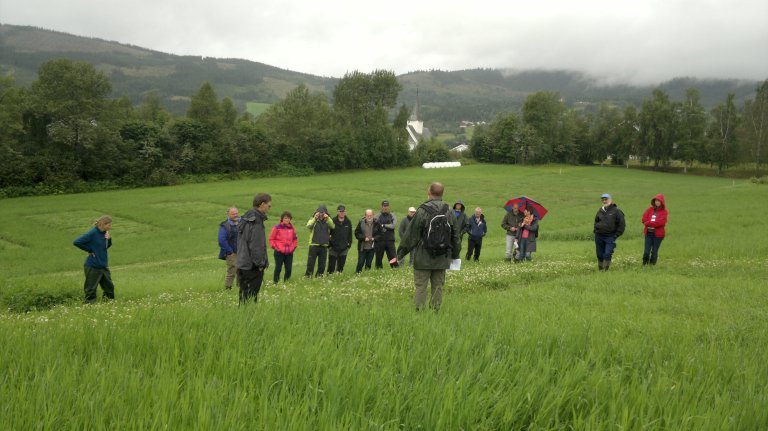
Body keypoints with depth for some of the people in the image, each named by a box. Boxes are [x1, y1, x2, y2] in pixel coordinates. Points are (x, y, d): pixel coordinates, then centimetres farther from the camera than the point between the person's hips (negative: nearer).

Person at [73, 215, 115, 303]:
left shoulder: (104, 233, 3)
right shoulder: (93, 233, -18)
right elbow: (76, 242, -19)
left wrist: (109, 239, -5)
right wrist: (89, 250, -13)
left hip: (104, 265, 8)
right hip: (93, 266, -7)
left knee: (109, 286, 15)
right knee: (91, 289, 1)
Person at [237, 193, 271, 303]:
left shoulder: (244, 219, 14)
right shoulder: (256, 221, -16)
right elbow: (256, 245, -19)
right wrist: (261, 263, -13)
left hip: (242, 265, 9)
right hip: (252, 267, -9)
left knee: (243, 295, 13)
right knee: (251, 297, -5)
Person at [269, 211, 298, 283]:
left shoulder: (292, 228, 8)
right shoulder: (277, 227, -4)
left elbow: (295, 239, 20)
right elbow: (271, 239, -1)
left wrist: (293, 247, 8)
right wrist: (275, 247, -6)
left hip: (289, 253, 4)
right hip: (279, 253, -4)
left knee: (289, 269, 4)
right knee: (278, 269, -2)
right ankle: (275, 283, 6)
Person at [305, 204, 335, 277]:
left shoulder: (328, 220, 9)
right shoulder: (313, 219, 3)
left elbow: (333, 226, -12)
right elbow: (308, 226, -17)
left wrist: (328, 218, -23)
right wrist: (315, 218, -26)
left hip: (324, 245, 2)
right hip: (314, 244, -2)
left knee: (322, 264, 8)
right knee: (310, 263, -3)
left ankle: (319, 276, 20)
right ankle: (307, 276, 3)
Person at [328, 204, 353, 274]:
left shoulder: (348, 222, 5)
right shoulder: (333, 221, -7)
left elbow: (350, 234, 12)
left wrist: (349, 243, 6)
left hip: (344, 248, 3)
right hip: (333, 248, -3)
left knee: (341, 265, 9)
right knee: (331, 265, 1)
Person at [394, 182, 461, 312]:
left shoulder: (422, 211, -12)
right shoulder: (450, 213, 4)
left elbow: (411, 235, -9)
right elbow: (456, 236, 12)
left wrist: (400, 254, 0)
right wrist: (455, 255, 24)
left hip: (423, 258, -4)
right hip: (442, 259, 4)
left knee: (420, 287, 2)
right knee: (438, 287, 11)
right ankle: (436, 311, 14)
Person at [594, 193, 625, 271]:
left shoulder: (616, 211, -2)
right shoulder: (600, 210, 12)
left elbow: (621, 224, -3)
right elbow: (596, 221, 26)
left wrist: (616, 235, -7)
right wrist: (596, 231, 13)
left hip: (610, 236, -5)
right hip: (598, 236, 5)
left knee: (607, 254, -14)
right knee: (600, 254, 9)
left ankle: (606, 270, -7)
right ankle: (600, 269, 19)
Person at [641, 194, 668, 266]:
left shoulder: (664, 211, -2)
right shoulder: (650, 209, 8)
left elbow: (661, 222, -15)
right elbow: (644, 219, -1)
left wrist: (649, 223, -15)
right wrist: (654, 224, -14)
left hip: (658, 233, -2)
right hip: (648, 232, 2)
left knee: (654, 251, 4)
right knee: (646, 251, 0)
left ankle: (652, 265, 13)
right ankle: (645, 264, 9)